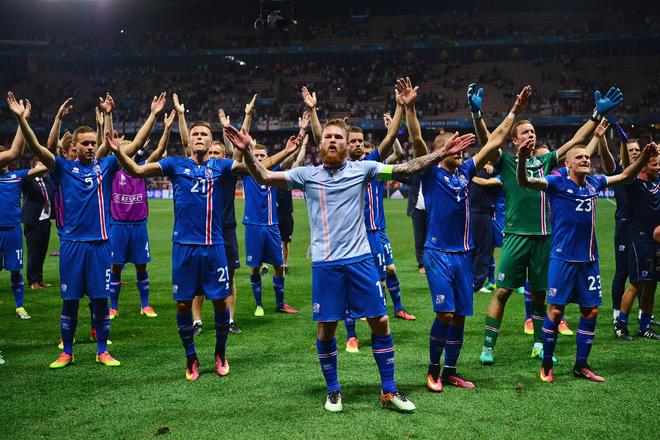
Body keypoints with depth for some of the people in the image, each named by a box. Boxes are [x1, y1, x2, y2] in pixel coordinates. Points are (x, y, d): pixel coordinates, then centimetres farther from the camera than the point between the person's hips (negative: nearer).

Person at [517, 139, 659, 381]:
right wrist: (522, 159, -39)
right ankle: (547, 365, 11)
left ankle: (581, 365, 19)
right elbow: (525, 181, -19)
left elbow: (624, 176, 22)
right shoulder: (557, 183, -6)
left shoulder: (594, 183, 9)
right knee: (556, 310, -4)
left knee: (590, 311, 6)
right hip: (562, 258, -5)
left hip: (589, 259, 5)